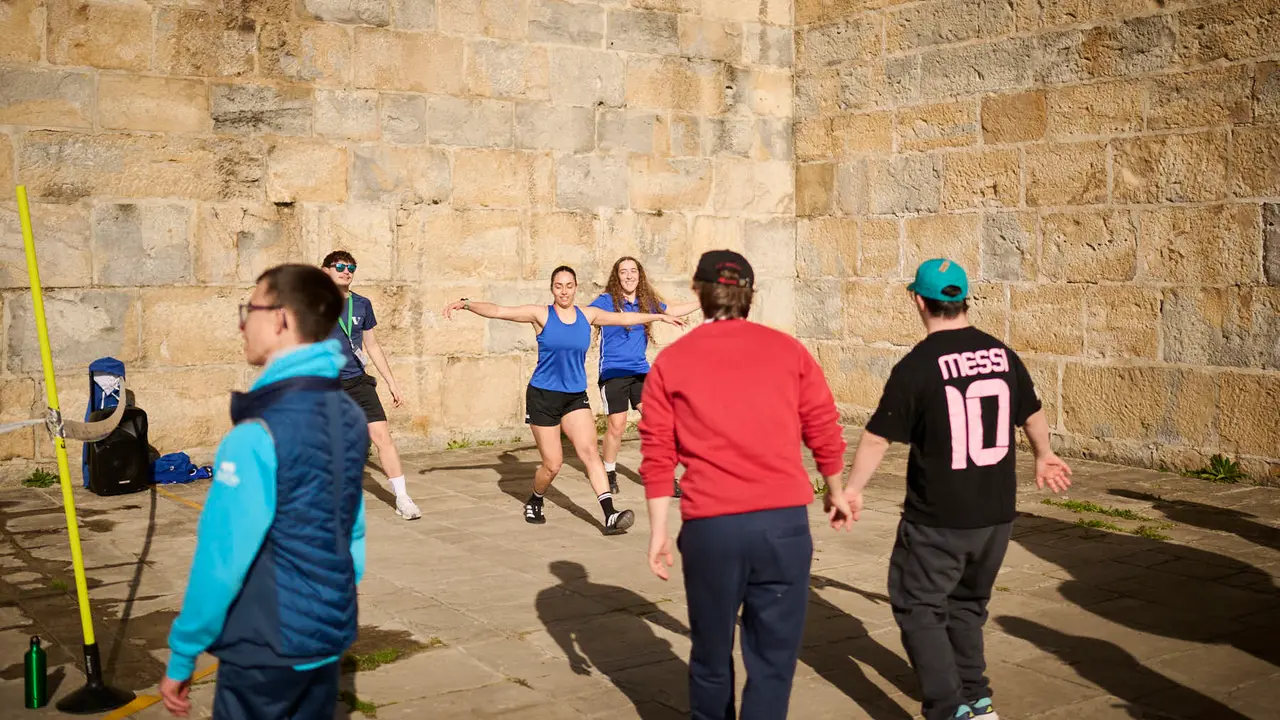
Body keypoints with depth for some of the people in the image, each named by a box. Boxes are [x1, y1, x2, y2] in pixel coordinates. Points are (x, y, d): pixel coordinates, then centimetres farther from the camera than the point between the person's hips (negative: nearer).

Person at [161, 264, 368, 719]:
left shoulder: (257, 436, -21)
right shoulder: (350, 418, 1)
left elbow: (220, 562, -18)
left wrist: (181, 657, -7)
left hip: (265, 653, -7)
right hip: (330, 640, 7)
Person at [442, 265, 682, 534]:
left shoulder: (588, 315, 5)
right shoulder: (541, 314, -5)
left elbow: (624, 318, 19)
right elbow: (498, 311, -13)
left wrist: (659, 316, 27)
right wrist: (466, 304, -27)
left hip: (575, 397, 3)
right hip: (543, 397, -3)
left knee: (589, 451, -12)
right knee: (553, 464, -1)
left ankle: (610, 516, -17)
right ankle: (534, 502, 30)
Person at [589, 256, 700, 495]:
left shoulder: (647, 301, 6)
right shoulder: (606, 300, -8)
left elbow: (673, 311, 23)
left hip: (640, 371, 4)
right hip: (613, 374, -4)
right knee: (616, 426, -4)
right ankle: (609, 473, 20)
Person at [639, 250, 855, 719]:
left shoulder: (670, 362, 5)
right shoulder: (787, 350, 6)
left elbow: (657, 455, 1)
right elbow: (824, 430, 8)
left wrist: (658, 531, 5)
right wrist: (835, 492, 23)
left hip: (710, 525, 1)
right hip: (783, 520, 0)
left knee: (711, 652, 18)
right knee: (773, 655, 7)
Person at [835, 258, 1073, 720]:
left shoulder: (917, 365, -15)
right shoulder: (1003, 355, 2)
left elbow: (878, 438, -10)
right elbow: (1033, 415, 18)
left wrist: (851, 489, 4)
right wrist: (1043, 457, 37)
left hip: (937, 518, -6)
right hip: (996, 513, 6)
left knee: (918, 607, 8)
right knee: (967, 604, 23)